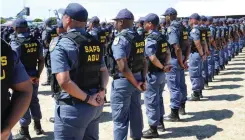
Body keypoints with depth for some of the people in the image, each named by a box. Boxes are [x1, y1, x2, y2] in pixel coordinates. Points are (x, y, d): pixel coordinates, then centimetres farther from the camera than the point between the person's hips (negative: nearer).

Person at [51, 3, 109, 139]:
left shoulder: (60, 44, -14)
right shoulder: (95, 43, 8)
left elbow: (64, 82, -23)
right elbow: (104, 71, 11)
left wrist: (87, 99, -14)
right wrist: (101, 90, -4)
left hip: (73, 107, -7)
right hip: (96, 106, 7)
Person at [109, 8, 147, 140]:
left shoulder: (120, 39, -17)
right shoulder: (139, 38, 8)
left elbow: (123, 66, -24)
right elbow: (144, 61, 11)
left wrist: (135, 83, -15)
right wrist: (142, 79, 9)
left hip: (123, 81, -8)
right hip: (137, 78, 8)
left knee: (120, 118, 1)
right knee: (136, 113, 19)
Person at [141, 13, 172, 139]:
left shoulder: (150, 39, -20)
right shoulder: (162, 37, 8)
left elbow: (153, 58, -28)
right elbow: (168, 53, 11)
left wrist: (162, 67, -14)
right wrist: (165, 65, -2)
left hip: (153, 74, -9)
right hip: (161, 74, 9)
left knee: (151, 101, 1)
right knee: (159, 98, 21)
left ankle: (153, 130, 9)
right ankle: (160, 123, 34)